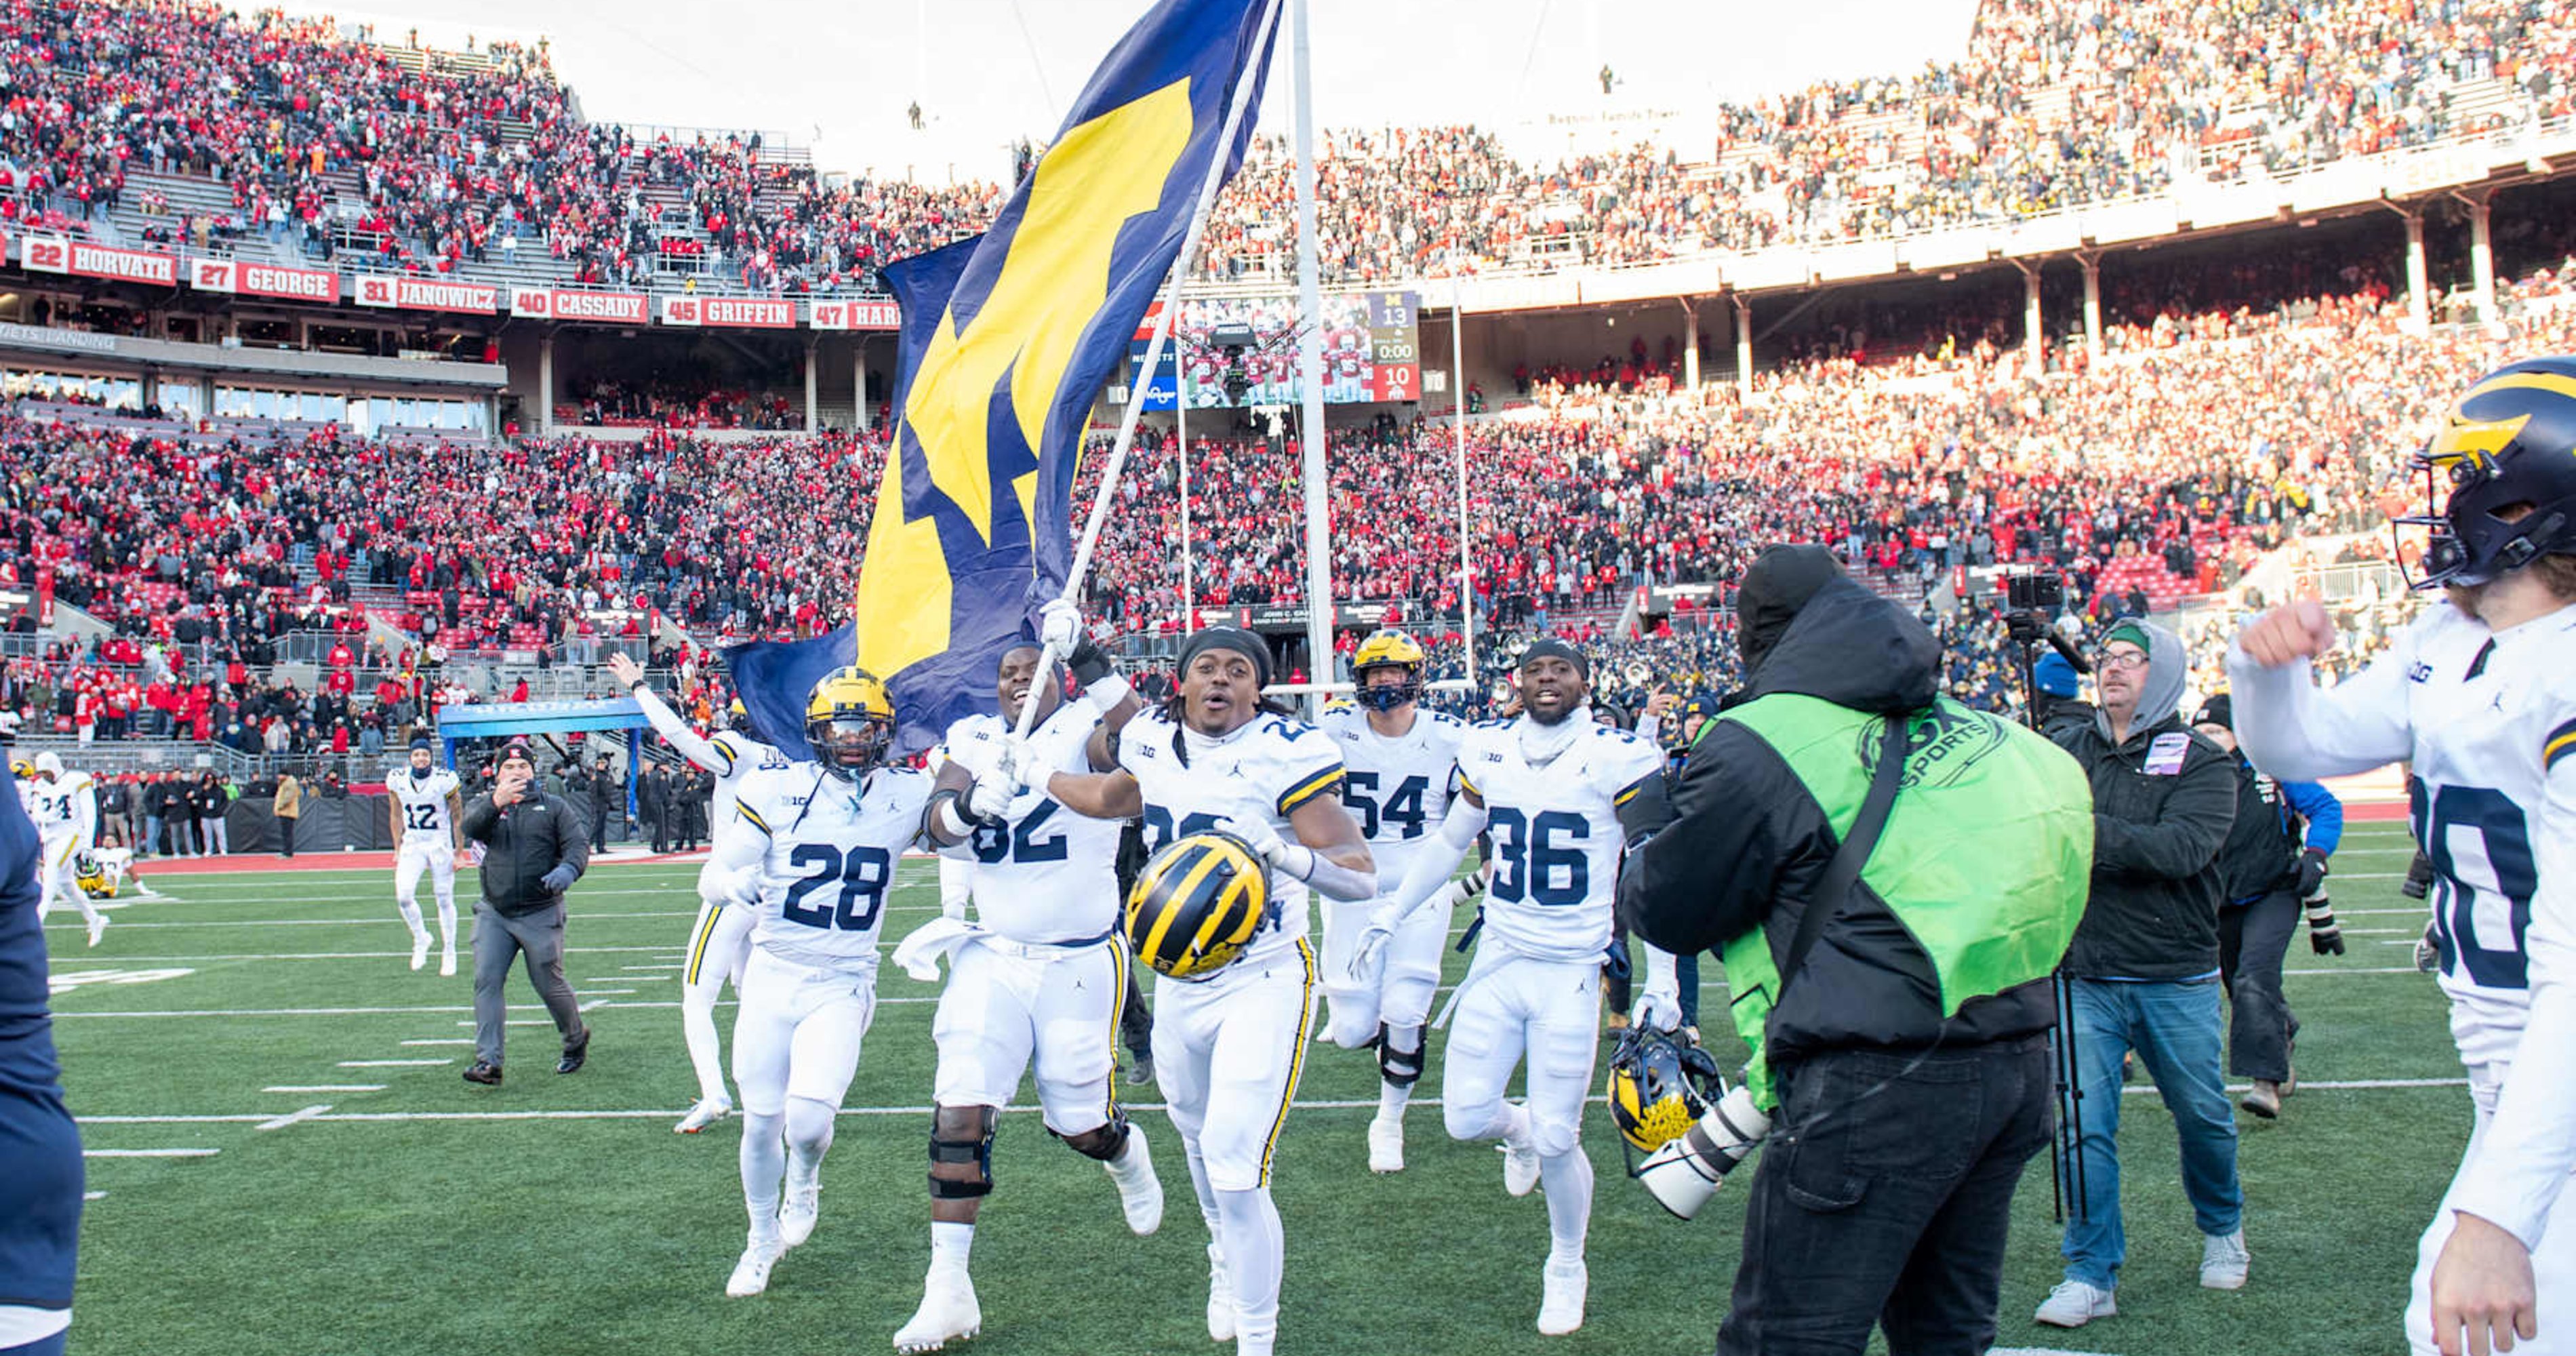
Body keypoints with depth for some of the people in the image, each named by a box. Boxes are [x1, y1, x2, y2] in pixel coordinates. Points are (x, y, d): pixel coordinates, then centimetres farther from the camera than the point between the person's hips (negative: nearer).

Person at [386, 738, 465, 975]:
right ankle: (420, 938, 14)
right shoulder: (398, 781, -2)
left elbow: (458, 818, -3)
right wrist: (397, 849, 11)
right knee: (403, 897, -11)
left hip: (440, 844, -3)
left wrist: (459, 853, -3)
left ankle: (449, 953, 17)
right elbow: (396, 816, 12)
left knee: (445, 899, 4)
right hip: (412, 845, 3)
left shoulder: (445, 781, -12)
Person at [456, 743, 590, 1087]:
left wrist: (568, 869, -28)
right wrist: (495, 803, -36)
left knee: (549, 984, 2)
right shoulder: (485, 804, 8)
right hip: (494, 913, 2)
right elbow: (469, 827, -14)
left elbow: (579, 843, -5)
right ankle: (488, 1061, -9)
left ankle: (576, 1038, 27)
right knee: (486, 981, -10)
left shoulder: (554, 806, 6)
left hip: (541, 913, -2)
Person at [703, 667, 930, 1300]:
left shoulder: (907, 796, -3)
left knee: (808, 1118, -19)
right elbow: (724, 869, 4)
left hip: (842, 984, -1)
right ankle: (763, 1240, 33)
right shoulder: (779, 792, -4)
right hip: (772, 974, 1)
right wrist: (738, 888, -15)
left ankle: (804, 1181, 19)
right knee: (761, 1123, 5)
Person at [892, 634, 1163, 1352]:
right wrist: (969, 804, -34)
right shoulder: (972, 742, 3)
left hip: (1081, 961, -3)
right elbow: (938, 825, -11)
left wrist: (1086, 655, -39)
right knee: (959, 1111, -10)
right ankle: (949, 1288, -3)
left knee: (1082, 1127, 8)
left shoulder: (1085, 733, -8)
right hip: (992, 957, 3)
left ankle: (1126, 1154, 45)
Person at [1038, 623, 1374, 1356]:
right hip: (1180, 984, 6)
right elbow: (1110, 798, 25)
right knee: (1201, 1143, 23)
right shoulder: (1154, 742, 0)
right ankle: (1226, 1260, 52)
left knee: (1236, 1171, -14)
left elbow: (1362, 875, -25)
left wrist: (1288, 856, -43)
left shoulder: (1286, 754, -19)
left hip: (1262, 984, -6)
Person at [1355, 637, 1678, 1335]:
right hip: (1499, 961, 4)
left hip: (1572, 972, -4)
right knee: (1465, 1118, -1)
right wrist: (1388, 919, 16)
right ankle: (1520, 1127, 37)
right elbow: (1448, 844, 16)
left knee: (1556, 1140, -2)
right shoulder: (1487, 752, 2)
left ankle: (1567, 1268, 27)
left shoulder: (1620, 759, -9)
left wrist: (1662, 984, -6)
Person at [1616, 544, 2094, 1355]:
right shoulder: (1963, 727, 15)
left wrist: (1645, 836, 24)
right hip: (2015, 1070, 8)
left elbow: (1666, 912, 0)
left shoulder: (1760, 742, -7)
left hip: (1880, 1088, -8)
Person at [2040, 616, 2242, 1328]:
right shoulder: (2066, 746, 6)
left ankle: (2222, 1229, 41)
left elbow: (2181, 849, -20)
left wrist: (2090, 828, -29)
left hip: (2176, 980, -1)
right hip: (2087, 979, 1)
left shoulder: (2201, 762, -3)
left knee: (2202, 1115, 14)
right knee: (2086, 1124, -2)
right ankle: (2091, 1275, 9)